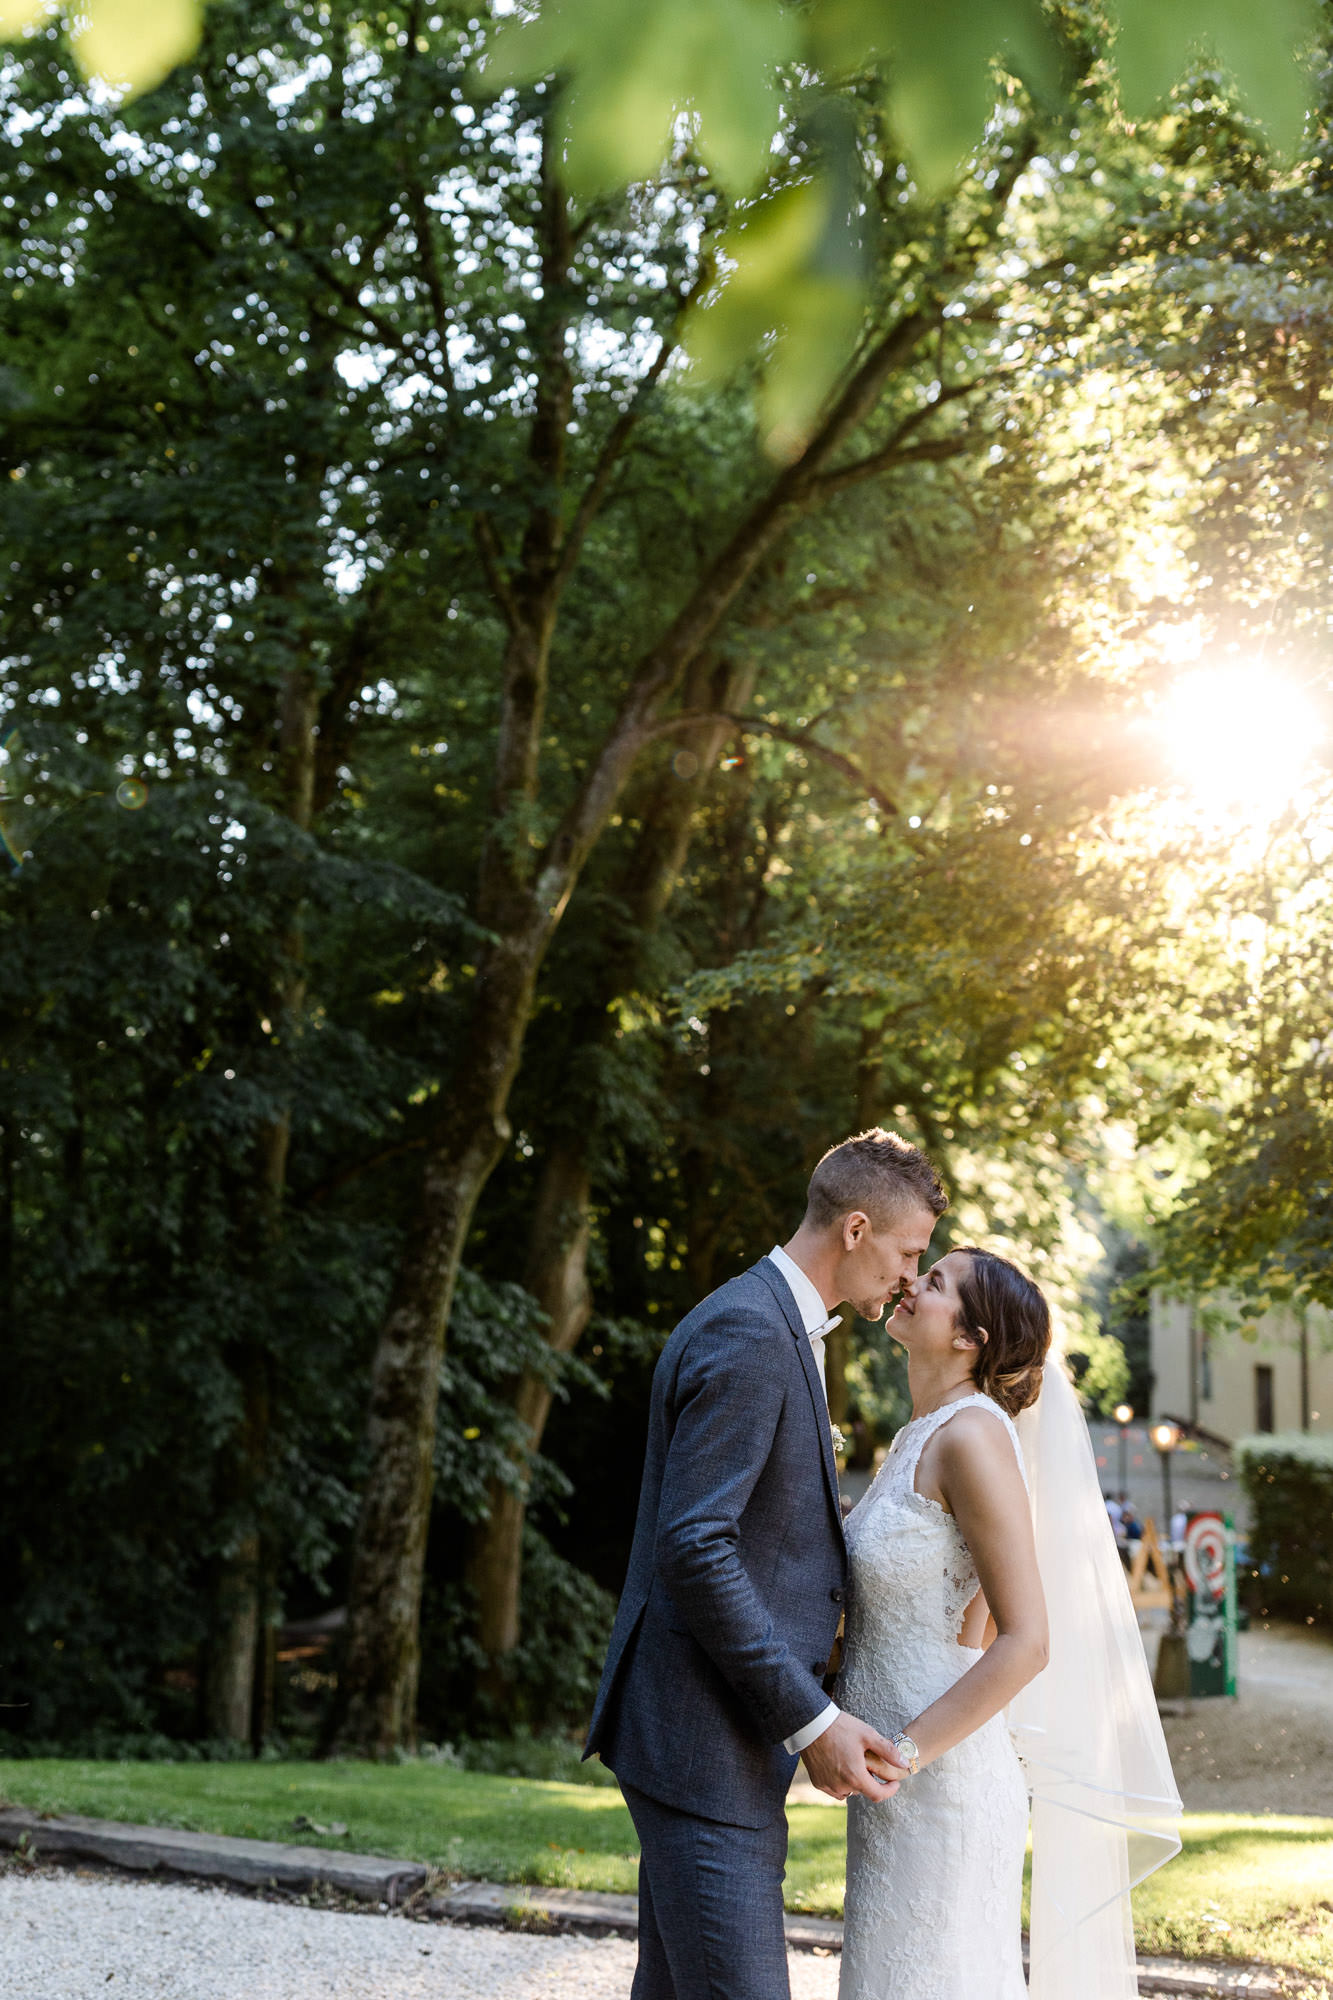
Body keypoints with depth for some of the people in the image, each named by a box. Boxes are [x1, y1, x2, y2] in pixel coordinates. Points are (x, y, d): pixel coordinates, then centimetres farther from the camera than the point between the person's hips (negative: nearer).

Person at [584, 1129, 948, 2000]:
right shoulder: (748, 1337, -17)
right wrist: (811, 1722, -21)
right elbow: (695, 1549, -23)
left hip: (721, 1739, 11)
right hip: (705, 1741, -11)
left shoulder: (777, 1326, 17)